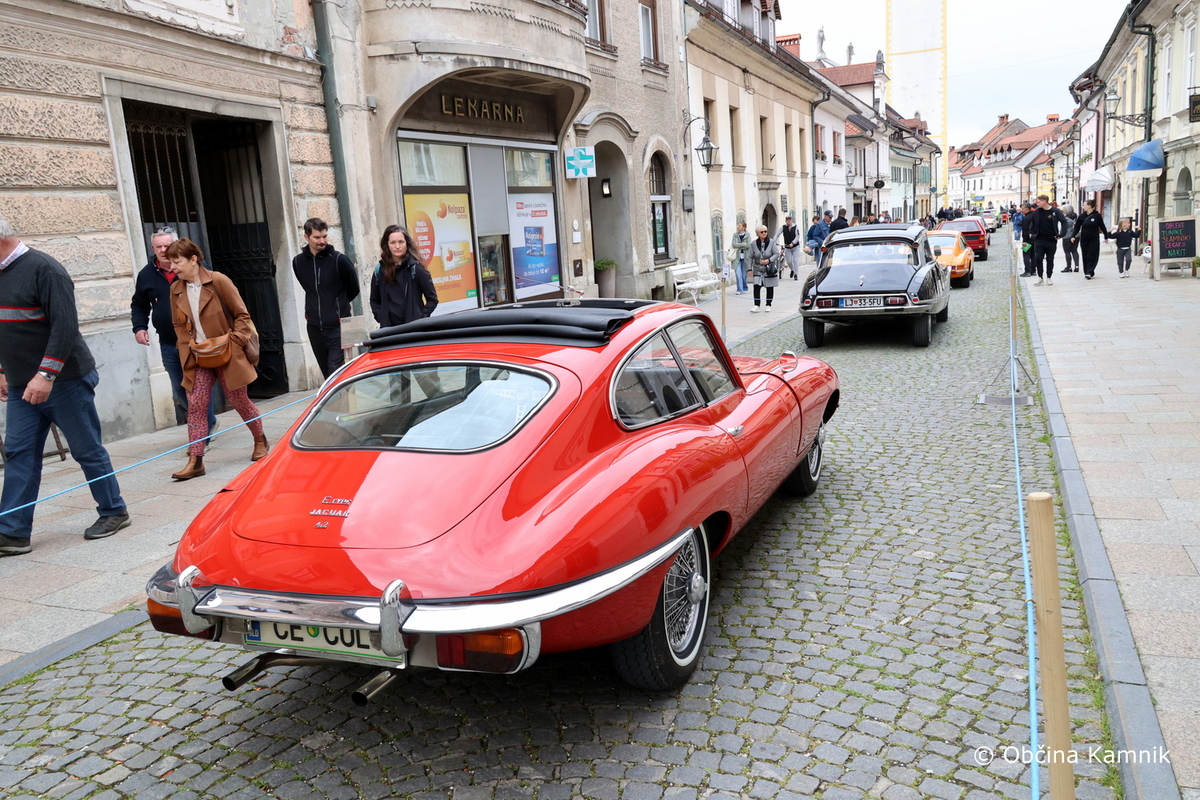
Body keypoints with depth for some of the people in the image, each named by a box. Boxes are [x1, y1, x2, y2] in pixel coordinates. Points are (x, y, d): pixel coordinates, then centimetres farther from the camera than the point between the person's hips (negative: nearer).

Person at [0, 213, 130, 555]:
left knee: (88, 450, 3)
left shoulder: (44, 269, -15)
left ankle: (114, 513, 18)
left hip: (64, 382, -8)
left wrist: (45, 375, -25)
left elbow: (65, 326, -22)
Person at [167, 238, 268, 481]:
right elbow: (179, 326, 15)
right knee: (194, 405, -5)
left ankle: (261, 441, 31)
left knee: (239, 401, 7)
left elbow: (242, 315, -6)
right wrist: (187, 346, 1)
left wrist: (234, 341, -14)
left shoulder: (218, 281, -10)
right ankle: (195, 460, -3)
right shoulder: (176, 290, 5)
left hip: (225, 355, -4)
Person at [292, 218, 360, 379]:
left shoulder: (339, 260, -10)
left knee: (335, 371, -10)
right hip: (314, 327, 4)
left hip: (338, 326, -4)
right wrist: (316, 307, 14)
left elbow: (353, 288, 2)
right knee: (327, 373, 11)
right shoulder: (298, 262, 2)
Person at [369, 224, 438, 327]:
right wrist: (381, 319, 2)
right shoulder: (380, 270, 8)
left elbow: (432, 299, 1)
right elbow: (374, 301, 18)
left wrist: (420, 320, -9)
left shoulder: (415, 268, -1)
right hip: (390, 328, 3)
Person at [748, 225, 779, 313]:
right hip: (758, 269, 1)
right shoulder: (753, 244, -2)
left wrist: (769, 260, -21)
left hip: (770, 269, -1)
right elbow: (751, 257, 2)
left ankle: (768, 305, 17)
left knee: (770, 287, 6)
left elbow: (776, 253, -6)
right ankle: (756, 306, -6)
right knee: (756, 286, -10)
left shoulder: (771, 242, -7)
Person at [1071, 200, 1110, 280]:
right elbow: (1077, 227, 4)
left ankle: (1089, 273, -11)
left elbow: (1102, 227, 3)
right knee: (1085, 257, 5)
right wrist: (1073, 236, -7)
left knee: (1092, 256, -7)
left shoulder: (1097, 216, -3)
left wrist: (1106, 236, 5)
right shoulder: (1082, 216, 3)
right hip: (1084, 239, 3)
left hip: (1094, 239, -3)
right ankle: (1087, 272, 13)